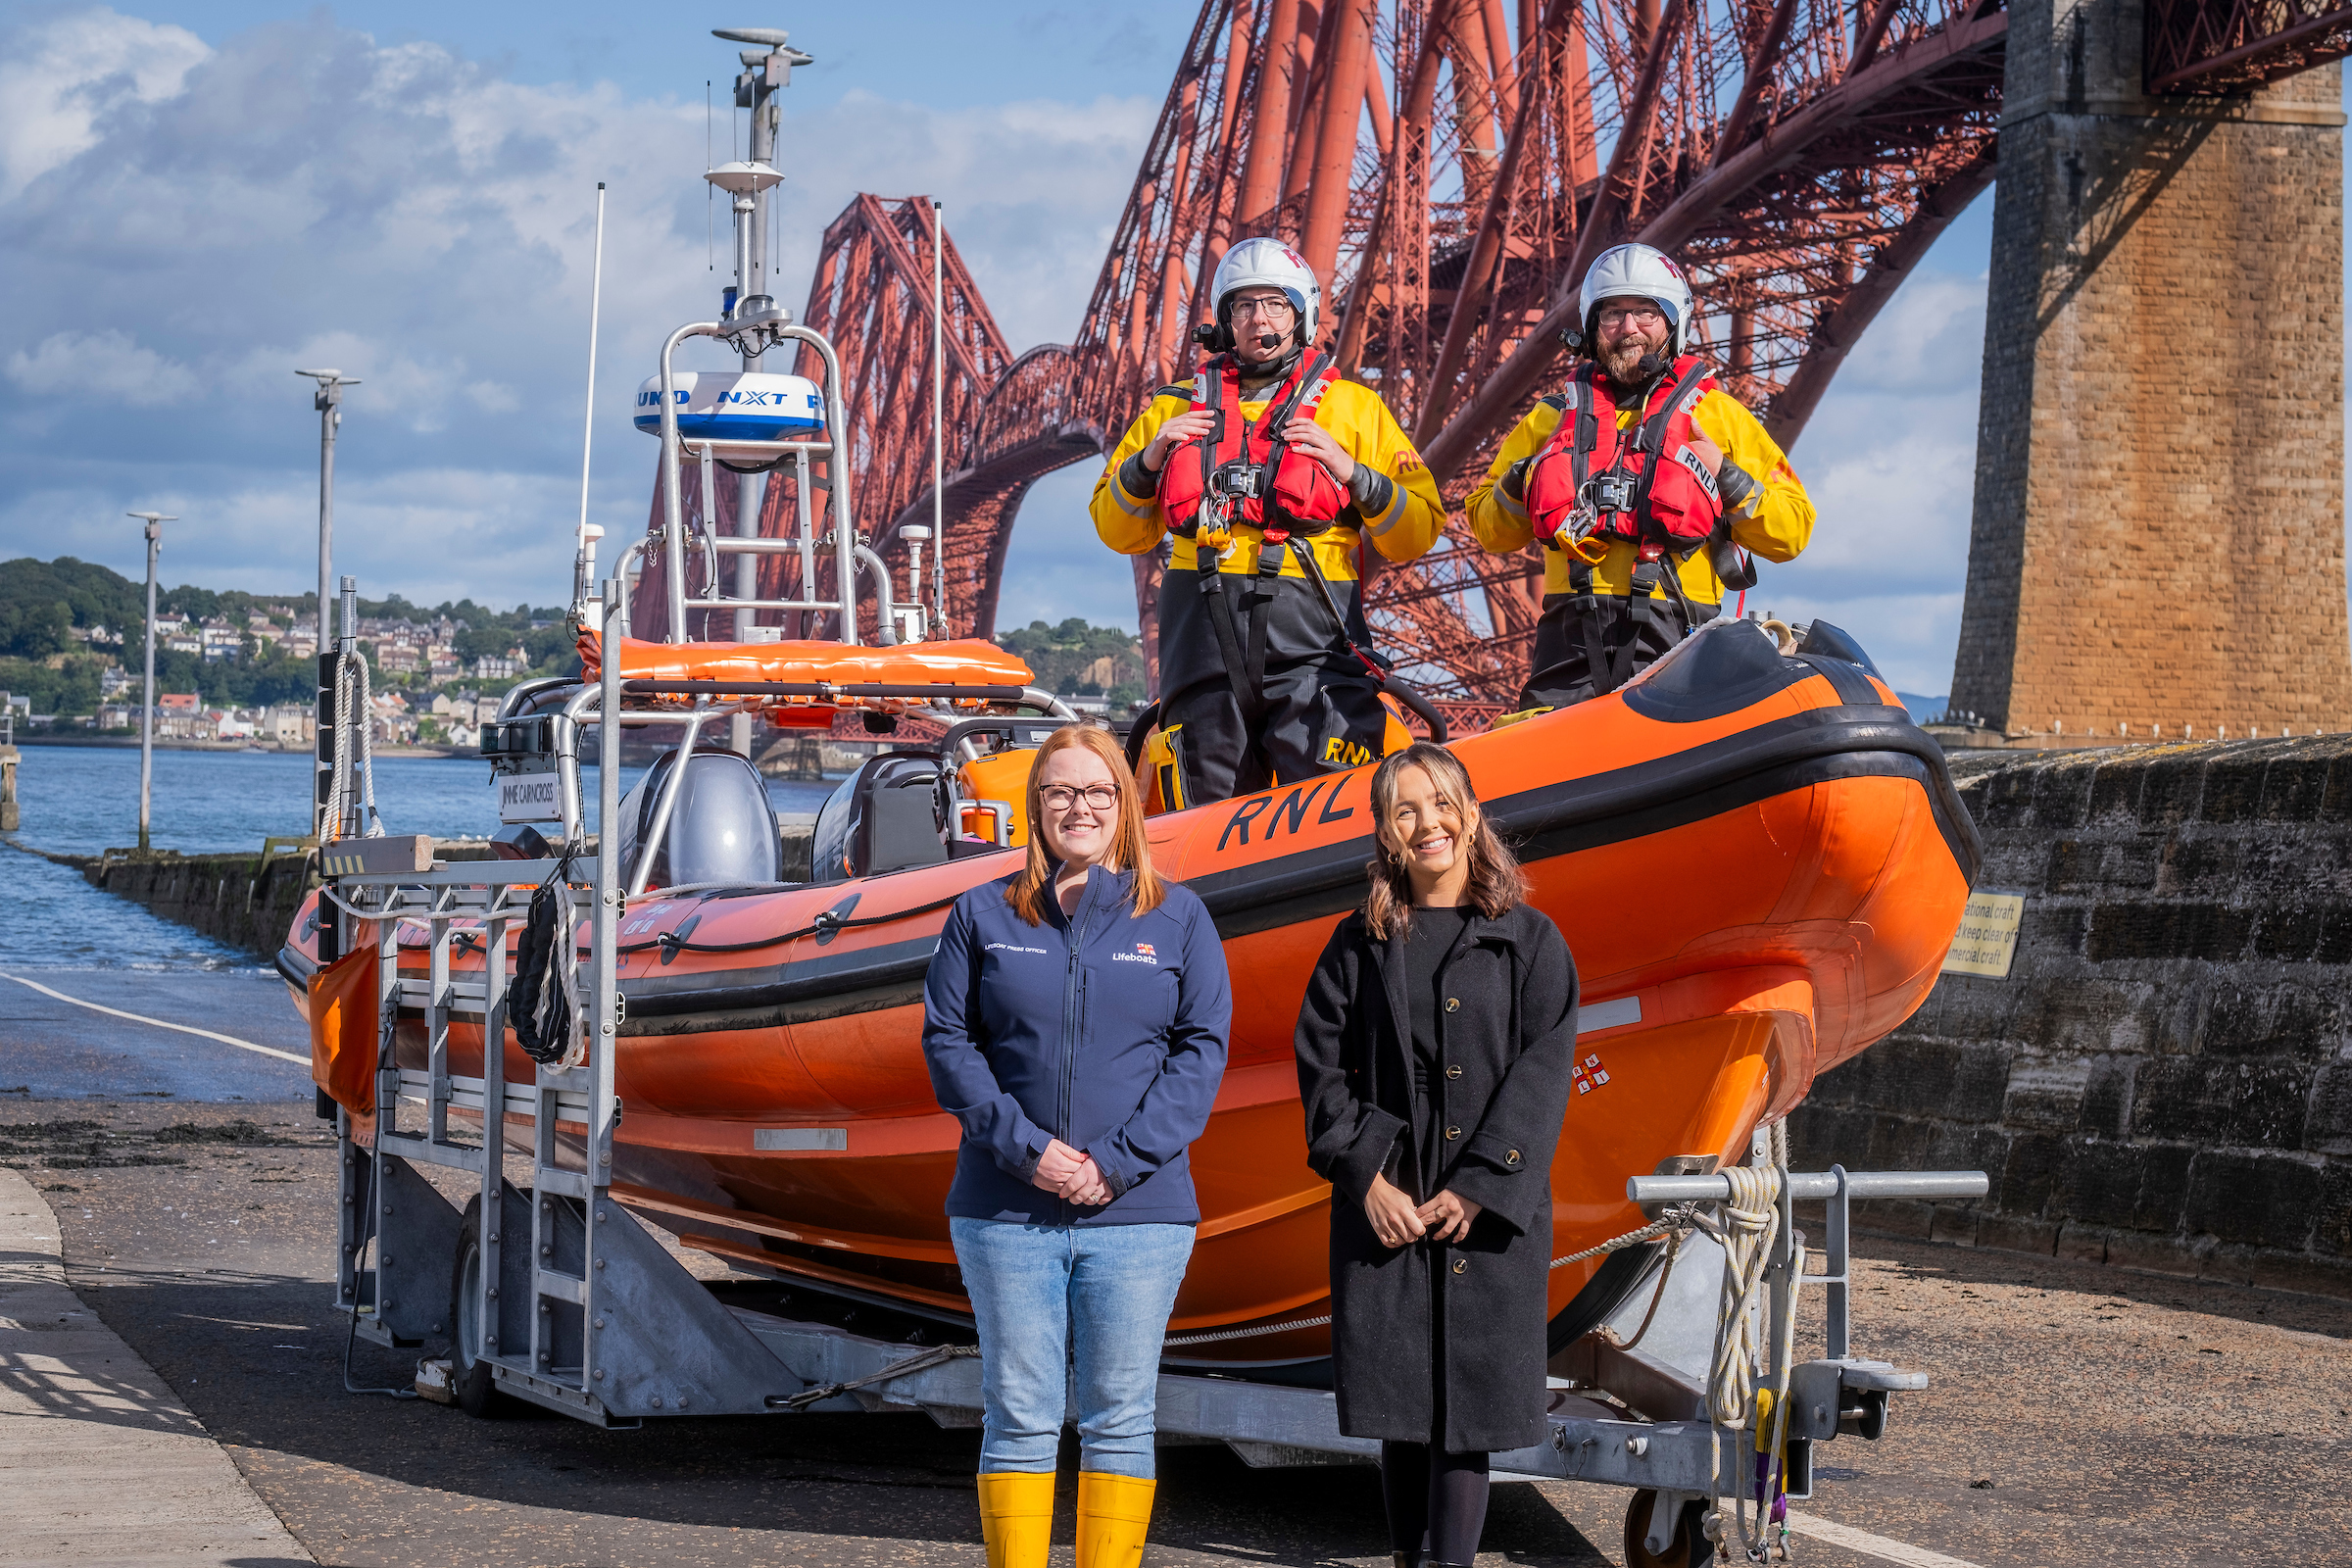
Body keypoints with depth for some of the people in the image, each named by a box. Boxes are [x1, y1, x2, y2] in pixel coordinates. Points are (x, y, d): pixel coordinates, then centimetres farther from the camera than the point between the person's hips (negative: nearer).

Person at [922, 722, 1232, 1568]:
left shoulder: (1178, 919, 7)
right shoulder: (984, 916, 7)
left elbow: (1202, 1049, 2)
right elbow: (946, 1040, 2)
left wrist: (1120, 1161, -9)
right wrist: (1025, 1148, -11)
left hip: (1137, 1213, 0)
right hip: (1004, 1209, 0)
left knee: (1120, 1419, 3)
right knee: (1018, 1417, 2)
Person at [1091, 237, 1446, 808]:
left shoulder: (1354, 408, 16)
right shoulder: (1180, 407, 22)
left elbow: (1417, 533, 11)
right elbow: (1117, 531, 23)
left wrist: (1352, 473, -4)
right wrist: (1148, 462, 5)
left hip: (1309, 633, -2)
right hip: (1202, 624, 2)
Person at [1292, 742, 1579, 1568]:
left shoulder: (1530, 941, 4)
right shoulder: (1361, 944, 9)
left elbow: (1542, 1074, -3)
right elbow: (1321, 1061, 4)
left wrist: (1479, 1186, -11)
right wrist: (1366, 1175, -8)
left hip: (1489, 1210, -1)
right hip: (1385, 1204, 1)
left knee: (1469, 1404, -3)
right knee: (1399, 1403, 3)